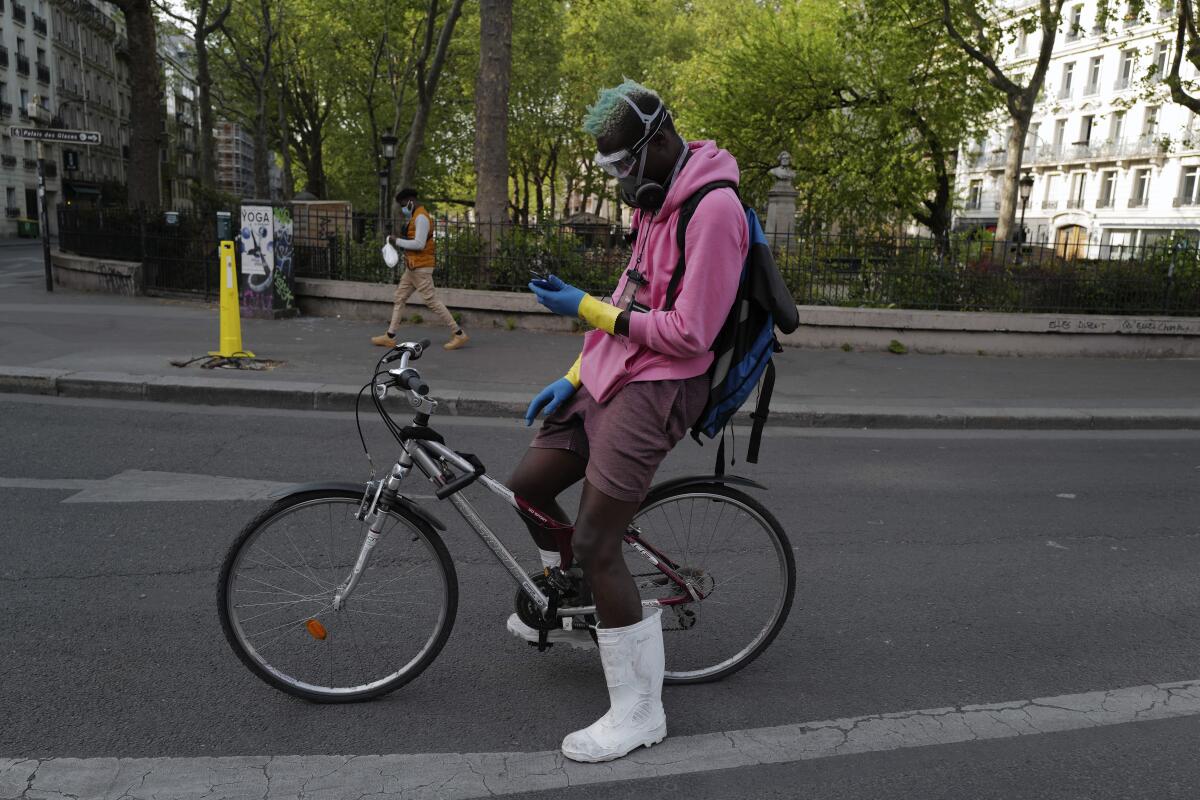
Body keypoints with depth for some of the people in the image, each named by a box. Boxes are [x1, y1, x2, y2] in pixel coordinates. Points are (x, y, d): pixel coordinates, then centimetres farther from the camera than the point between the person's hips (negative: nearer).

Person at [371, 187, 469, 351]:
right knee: (399, 299, 11)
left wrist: (398, 241, -15)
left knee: (432, 301, -9)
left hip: (421, 269, -10)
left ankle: (458, 334, -4)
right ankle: (390, 337, 16)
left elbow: (419, 244, -22)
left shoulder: (421, 217, -15)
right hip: (412, 268, 10)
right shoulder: (414, 217, 16)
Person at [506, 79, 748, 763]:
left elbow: (690, 332, -22)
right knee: (529, 485, 15)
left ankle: (640, 712, 9)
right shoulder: (658, 200, 14)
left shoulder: (713, 207, -17)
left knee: (596, 543, -9)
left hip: (656, 387, -10)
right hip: (612, 373, 10)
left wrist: (587, 308, -14)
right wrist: (574, 376, 11)